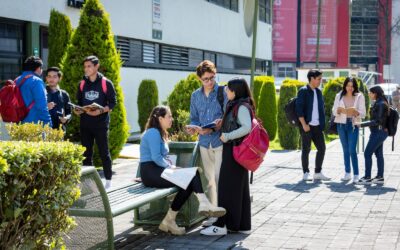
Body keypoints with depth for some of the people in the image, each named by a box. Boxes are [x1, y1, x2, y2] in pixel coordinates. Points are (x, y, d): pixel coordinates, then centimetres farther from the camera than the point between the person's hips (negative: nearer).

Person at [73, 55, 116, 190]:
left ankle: (108, 180, 10)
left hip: (101, 123, -5)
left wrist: (101, 111, -21)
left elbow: (112, 102, -5)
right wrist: (77, 110, -4)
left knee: (104, 152, 1)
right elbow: (79, 102, 17)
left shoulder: (106, 83, -3)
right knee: (86, 153, 8)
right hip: (85, 124, 5)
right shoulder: (82, 84, 11)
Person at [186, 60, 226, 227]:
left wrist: (213, 128, -20)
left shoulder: (223, 92, -4)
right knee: (209, 179, 11)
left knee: (219, 177, -10)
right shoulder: (196, 96, 11)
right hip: (204, 142, 5)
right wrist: (194, 129, -4)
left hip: (220, 140, -5)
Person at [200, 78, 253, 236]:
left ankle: (222, 225, 0)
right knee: (239, 188, 12)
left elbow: (247, 127, -27)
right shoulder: (234, 105, 14)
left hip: (235, 151, -10)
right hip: (232, 150, 10)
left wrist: (227, 136, -20)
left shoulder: (242, 107, -14)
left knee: (228, 187, -5)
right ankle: (242, 225, 18)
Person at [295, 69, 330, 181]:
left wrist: (323, 124, 10)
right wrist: (304, 124, -17)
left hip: (317, 126, 7)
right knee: (306, 150, 0)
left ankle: (318, 173, 15)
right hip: (307, 126, -7)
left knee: (322, 148, 6)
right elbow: (299, 108, -13)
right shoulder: (303, 91, -7)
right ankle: (305, 174, 8)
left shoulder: (318, 92, 14)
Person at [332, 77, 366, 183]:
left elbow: (363, 113, -2)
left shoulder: (359, 96, -1)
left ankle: (356, 175, -6)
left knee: (352, 150, -10)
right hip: (341, 124, 3)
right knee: (345, 150, 8)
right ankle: (347, 173, 16)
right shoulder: (339, 96, 5)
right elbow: (334, 111, 5)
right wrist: (339, 110, -17)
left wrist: (355, 112, -23)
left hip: (353, 125, -3)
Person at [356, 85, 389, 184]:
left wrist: (362, 124, -20)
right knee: (379, 154, 11)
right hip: (378, 132, 10)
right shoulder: (377, 103, 12)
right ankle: (380, 177, 15)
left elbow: (377, 121, -21)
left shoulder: (381, 104, -17)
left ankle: (367, 177, -4)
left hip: (378, 132, -10)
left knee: (367, 153, -7)